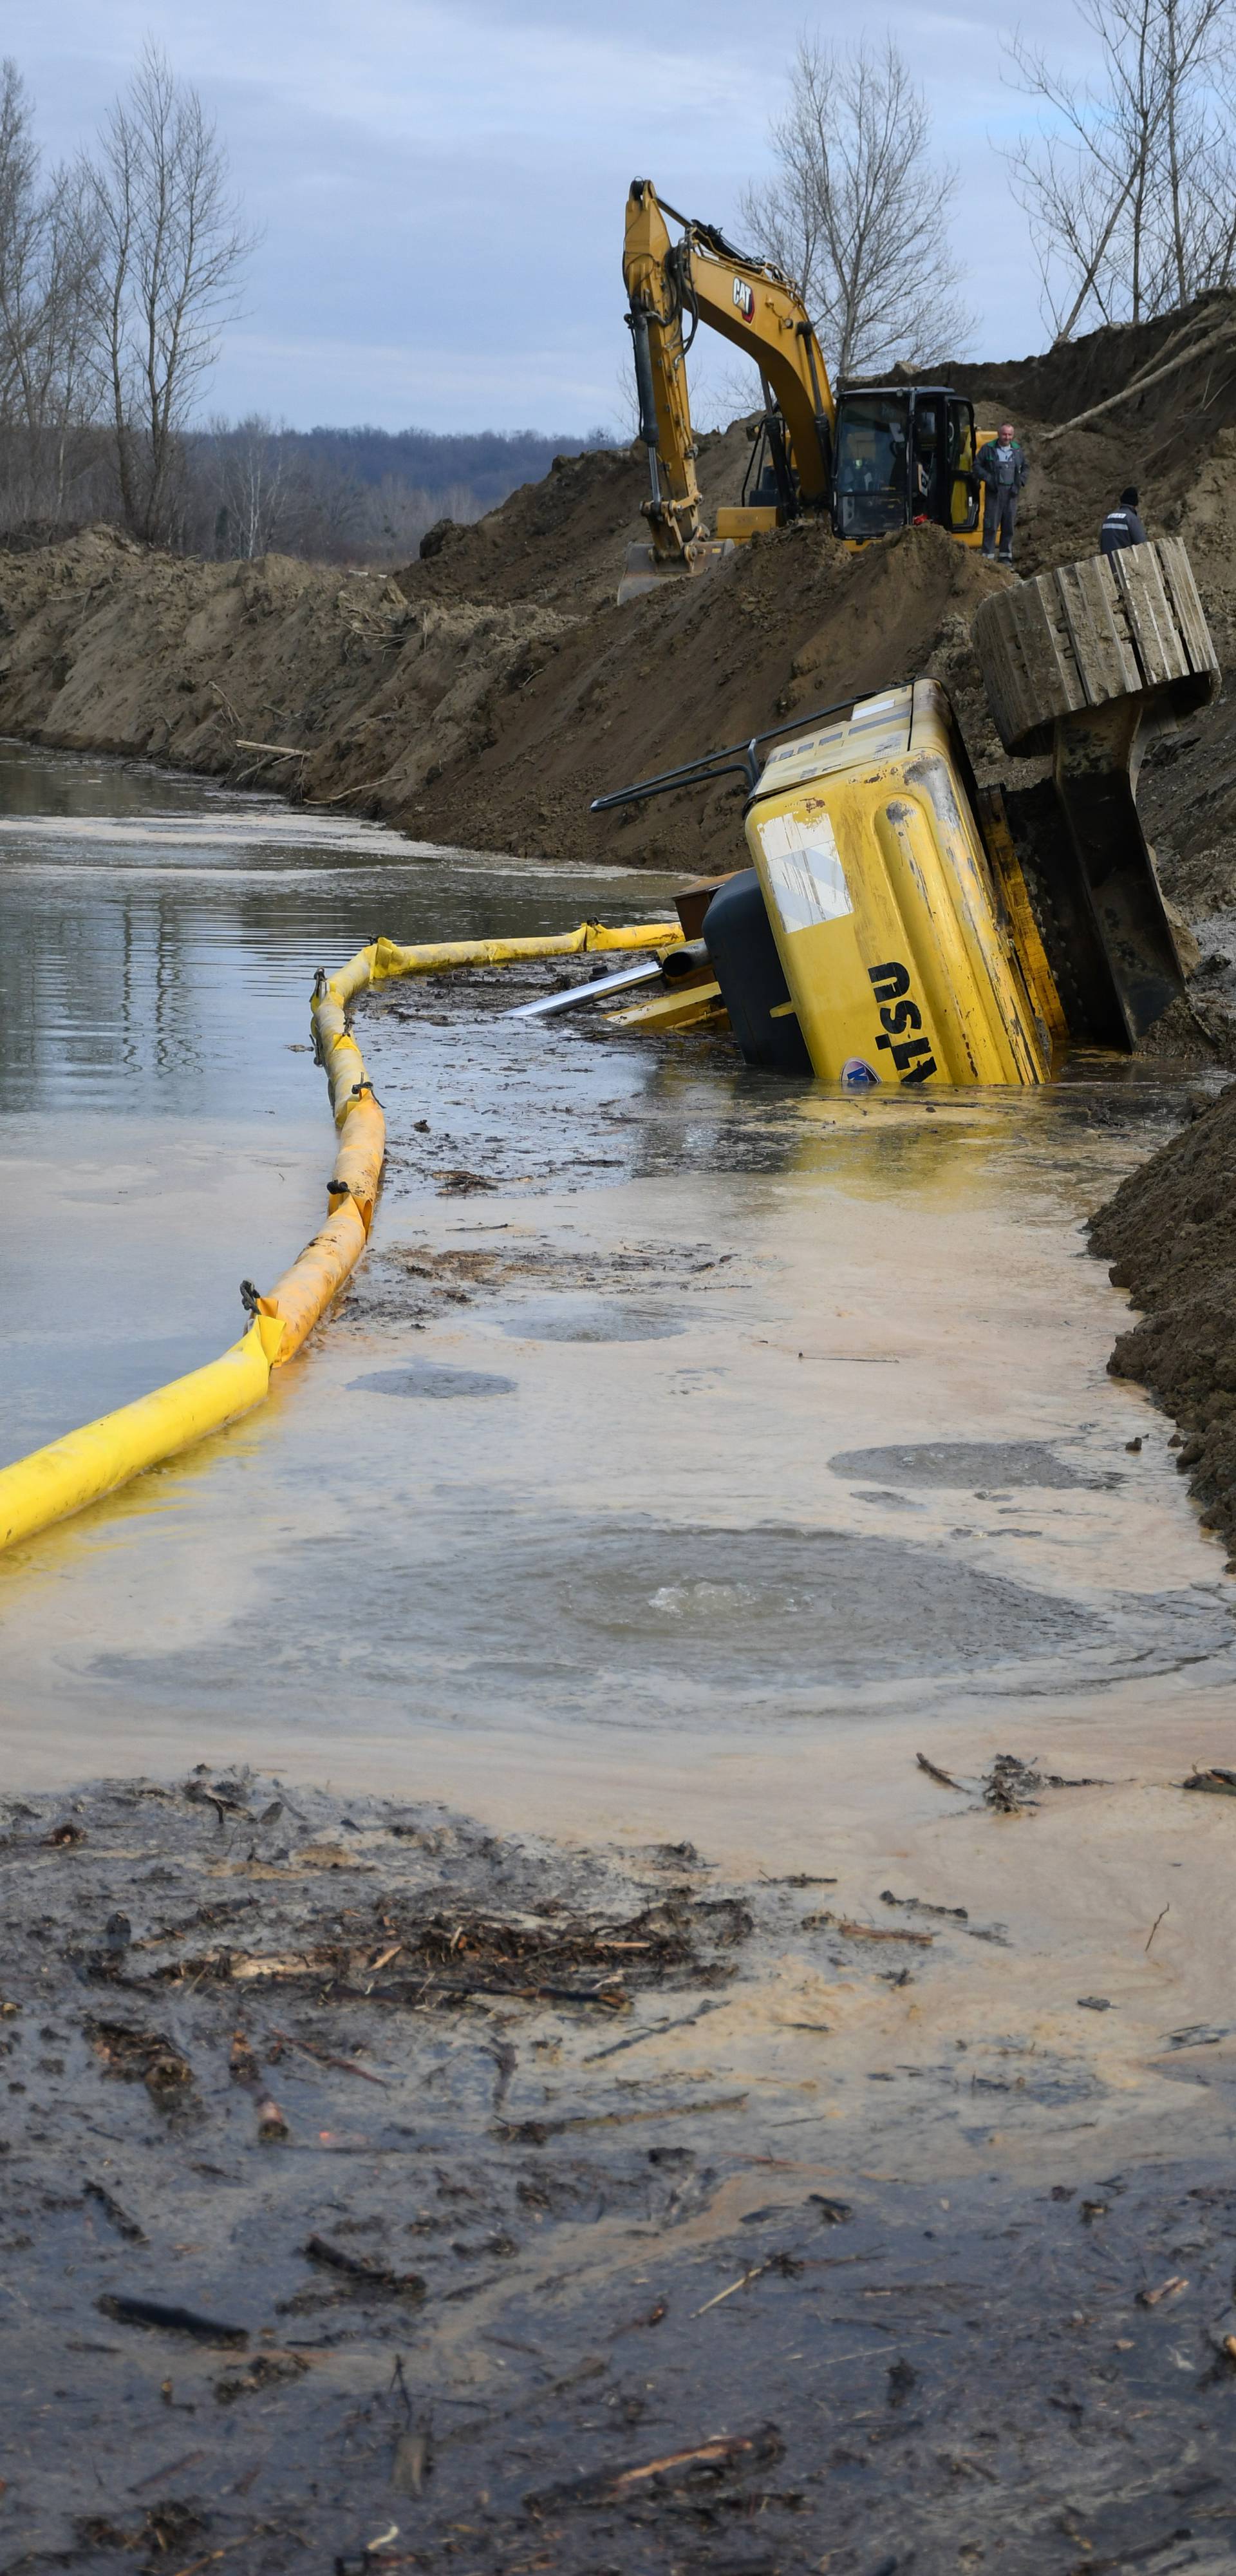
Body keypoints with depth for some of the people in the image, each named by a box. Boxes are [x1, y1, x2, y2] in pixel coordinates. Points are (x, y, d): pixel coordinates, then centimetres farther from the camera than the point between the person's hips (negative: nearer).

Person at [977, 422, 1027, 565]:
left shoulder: (1018, 450, 11)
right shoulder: (988, 449, 1)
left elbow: (1024, 469, 19)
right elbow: (978, 466, 4)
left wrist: (1019, 483, 3)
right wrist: (988, 478, -10)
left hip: (1011, 492, 3)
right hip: (994, 491, -3)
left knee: (1009, 525, 5)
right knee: (991, 524, -7)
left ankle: (1006, 555, 13)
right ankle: (988, 554, -4)